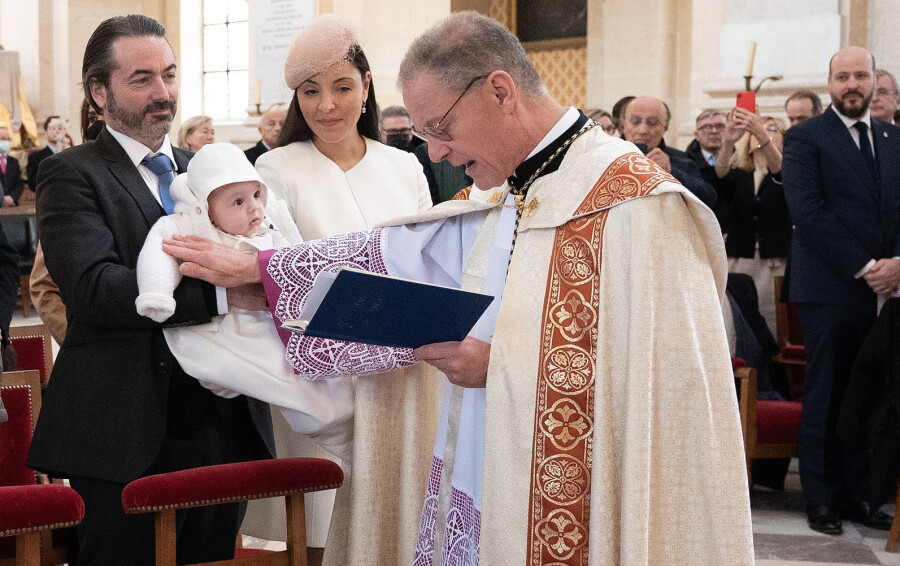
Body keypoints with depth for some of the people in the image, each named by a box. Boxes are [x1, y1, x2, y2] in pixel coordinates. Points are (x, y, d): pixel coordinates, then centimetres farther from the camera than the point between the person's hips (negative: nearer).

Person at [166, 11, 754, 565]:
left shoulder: (633, 203, -18)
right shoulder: (500, 196, 9)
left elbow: (664, 373, -23)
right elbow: (393, 253, 19)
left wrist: (505, 362, -20)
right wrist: (251, 267, 20)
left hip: (574, 518, -8)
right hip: (486, 496, 8)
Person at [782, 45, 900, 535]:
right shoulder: (805, 137, -1)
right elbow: (808, 213, -10)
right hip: (829, 287, -4)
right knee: (825, 395, 1)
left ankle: (854, 495, 14)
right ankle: (820, 498, 9)